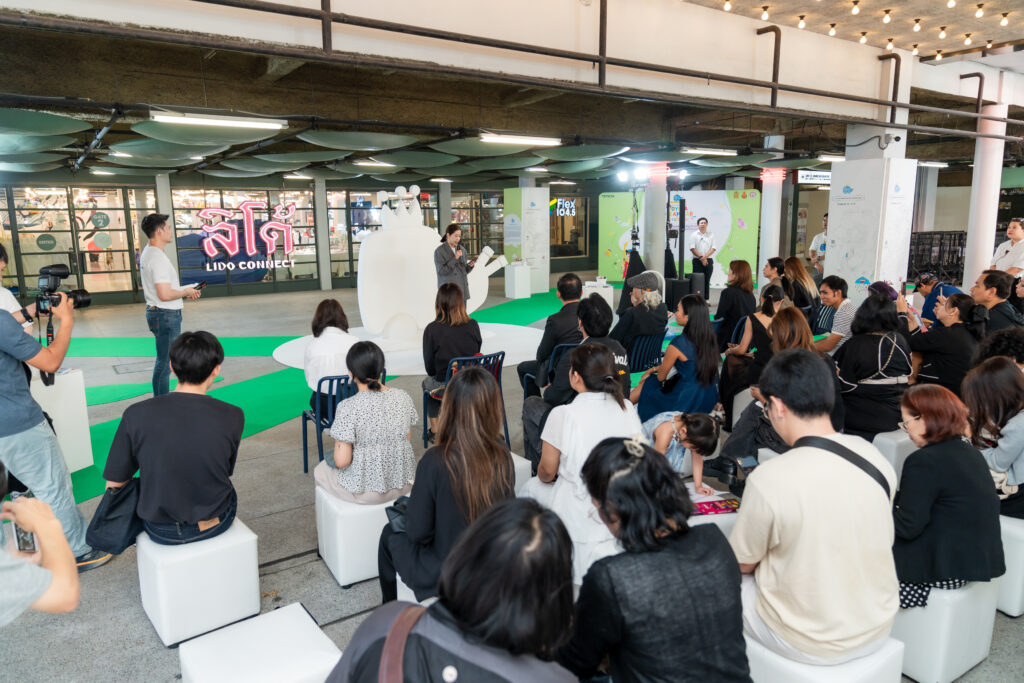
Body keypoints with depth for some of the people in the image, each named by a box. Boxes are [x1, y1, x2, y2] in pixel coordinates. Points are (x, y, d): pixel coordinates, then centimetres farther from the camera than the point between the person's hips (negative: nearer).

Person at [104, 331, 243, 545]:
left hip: (162, 531, 1)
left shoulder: (136, 415, -17)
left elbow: (114, 484, -6)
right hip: (217, 523, 0)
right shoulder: (232, 417, -18)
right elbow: (226, 472, -2)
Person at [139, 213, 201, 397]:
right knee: (165, 363, -4)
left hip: (156, 313, 11)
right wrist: (186, 292, -10)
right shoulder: (158, 257, -20)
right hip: (166, 315, -11)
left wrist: (184, 293, 11)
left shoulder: (147, 253, 14)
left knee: (163, 361, 20)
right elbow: (164, 294, -27)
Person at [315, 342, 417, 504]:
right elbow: (407, 437, 4)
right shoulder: (403, 397, -9)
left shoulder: (348, 408, -24)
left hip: (364, 490, -5)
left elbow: (342, 461, -22)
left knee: (320, 470, 28)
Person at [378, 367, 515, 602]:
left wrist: (416, 493, 0)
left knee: (390, 535, 26)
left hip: (442, 580, -4)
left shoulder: (435, 461, -28)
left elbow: (417, 532, -19)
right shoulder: (502, 457, -15)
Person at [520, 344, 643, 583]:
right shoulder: (627, 408, -5)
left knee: (532, 487, 21)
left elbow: (547, 472, -8)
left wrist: (543, 477, 15)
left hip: (582, 513, -5)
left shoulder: (563, 415, -19)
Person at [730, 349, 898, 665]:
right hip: (877, 626, 5)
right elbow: (854, 542, 6)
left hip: (811, 643, -5)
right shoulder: (875, 456, -11)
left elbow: (741, 564, -11)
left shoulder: (769, 479, -28)